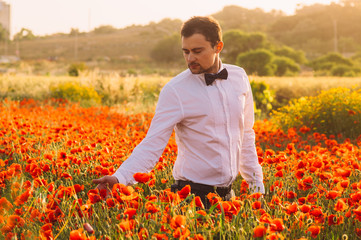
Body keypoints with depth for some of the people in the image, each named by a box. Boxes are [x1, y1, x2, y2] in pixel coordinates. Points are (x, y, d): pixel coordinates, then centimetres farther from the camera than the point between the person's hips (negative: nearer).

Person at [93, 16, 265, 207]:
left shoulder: (239, 78, 3)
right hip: (193, 196, -5)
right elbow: (152, 144, -19)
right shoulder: (174, 91, -14)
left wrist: (257, 184, 14)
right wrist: (119, 178, -33)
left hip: (227, 193, 5)